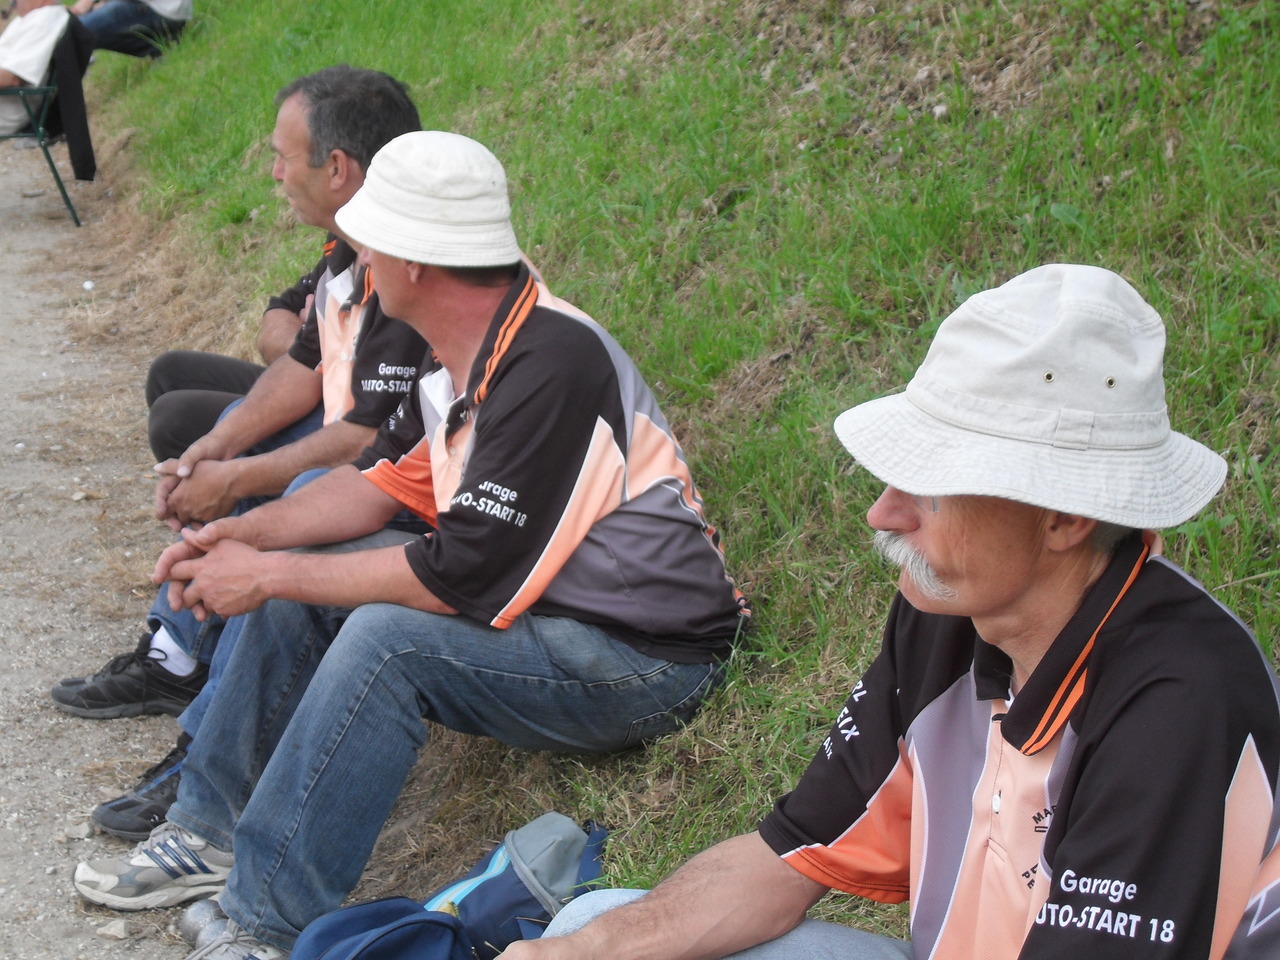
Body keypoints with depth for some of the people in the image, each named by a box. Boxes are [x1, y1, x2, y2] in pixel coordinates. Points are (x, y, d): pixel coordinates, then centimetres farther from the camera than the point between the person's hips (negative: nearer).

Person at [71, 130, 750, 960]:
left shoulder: (552, 364, -28)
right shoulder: (461, 349, 0)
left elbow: (462, 579, -27)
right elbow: (391, 479, 13)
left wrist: (267, 575, -18)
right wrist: (250, 533, -1)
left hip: (648, 660, -9)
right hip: (545, 604, 9)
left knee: (387, 637, -29)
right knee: (296, 588, 6)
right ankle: (212, 833, 15)